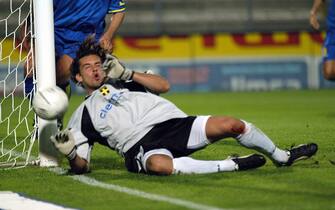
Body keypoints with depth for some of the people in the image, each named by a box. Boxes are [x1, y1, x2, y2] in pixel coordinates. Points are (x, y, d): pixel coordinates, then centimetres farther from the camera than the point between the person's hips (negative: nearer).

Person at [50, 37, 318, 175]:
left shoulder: (118, 81, 25)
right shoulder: (82, 116, 16)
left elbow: (163, 85, 13)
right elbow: (81, 166, 9)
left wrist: (128, 73, 5)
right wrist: (69, 153, -15)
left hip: (174, 122, 4)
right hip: (141, 146, -4)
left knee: (232, 125, -15)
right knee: (158, 165, -43)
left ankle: (281, 156, 12)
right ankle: (230, 165, -30)